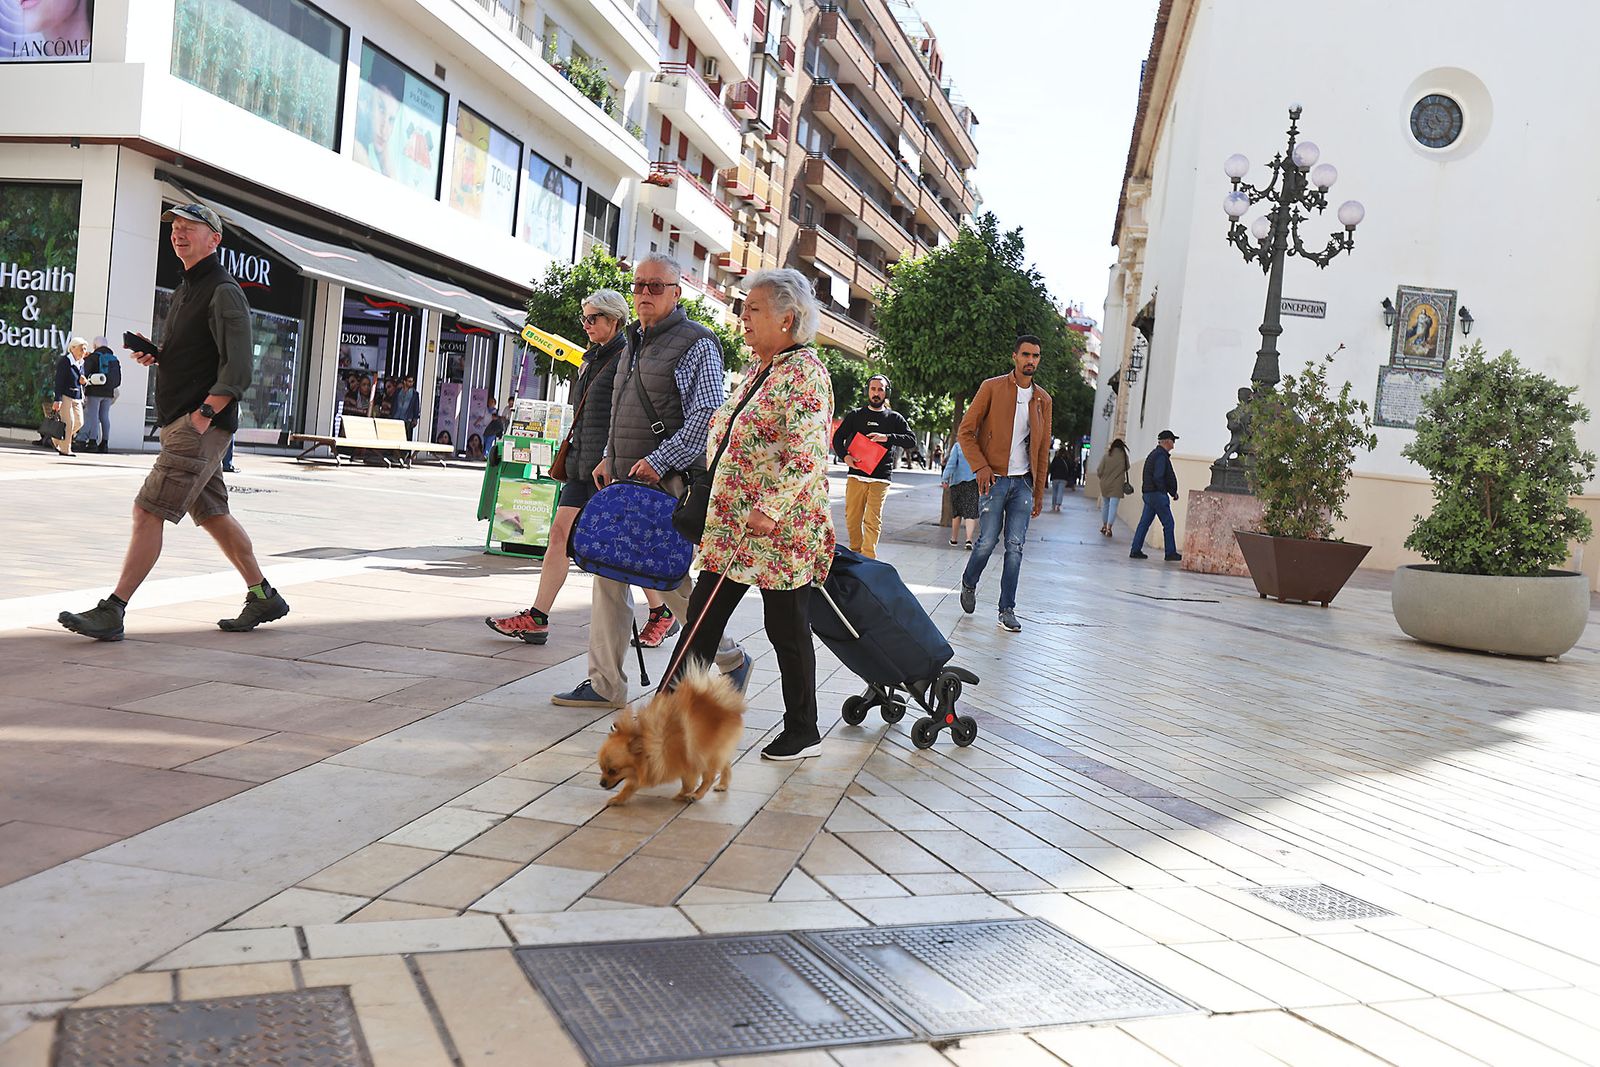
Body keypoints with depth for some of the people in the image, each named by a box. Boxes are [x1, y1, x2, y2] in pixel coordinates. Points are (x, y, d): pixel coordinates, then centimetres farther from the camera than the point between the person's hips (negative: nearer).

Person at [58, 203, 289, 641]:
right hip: (179, 424, 10)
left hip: (203, 426, -10)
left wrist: (202, 416, -22)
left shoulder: (223, 292, -10)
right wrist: (154, 354, 9)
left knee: (148, 511, -11)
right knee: (212, 514, 12)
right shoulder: (186, 290, 21)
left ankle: (111, 612, -8)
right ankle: (264, 597, 19)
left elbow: (237, 370, -18)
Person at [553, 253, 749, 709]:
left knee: (672, 580, -5)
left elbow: (707, 417, -16)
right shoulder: (633, 344, 18)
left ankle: (732, 661, 16)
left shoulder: (696, 343, -7)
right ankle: (605, 684, 13)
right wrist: (609, 457, 13)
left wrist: (658, 462, -20)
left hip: (667, 483, -8)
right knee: (608, 576, 5)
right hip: (624, 482, 8)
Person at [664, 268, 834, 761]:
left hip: (780, 532, -9)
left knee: (787, 628, 3)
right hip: (732, 525, 9)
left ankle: (803, 733, 18)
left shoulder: (805, 372, -14)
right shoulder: (761, 369, 15)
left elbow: (806, 453, -24)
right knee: (703, 617, 11)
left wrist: (770, 508, -31)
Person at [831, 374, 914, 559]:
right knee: (852, 519, 2)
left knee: (873, 521, -9)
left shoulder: (894, 418, 11)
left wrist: (887, 438, -13)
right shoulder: (855, 415, 14)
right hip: (856, 476, 2)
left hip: (880, 478, -2)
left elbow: (911, 441, 2)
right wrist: (845, 456, -8)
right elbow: (837, 438, 12)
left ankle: (868, 560, -8)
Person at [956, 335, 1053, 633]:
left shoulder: (1043, 399, 12)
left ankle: (1007, 610, 4)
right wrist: (980, 466, -14)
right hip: (994, 479, -3)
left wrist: (1039, 492, 12)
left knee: (1016, 546, -1)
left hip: (1023, 483, 3)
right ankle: (969, 585, 24)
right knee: (988, 540, -5)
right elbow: (966, 431, -1)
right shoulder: (992, 388, -1)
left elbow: (1043, 449, 15)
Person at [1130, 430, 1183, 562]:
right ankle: (1170, 553, 2)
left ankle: (1135, 551, 8)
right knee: (1168, 524, -2)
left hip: (1149, 494, 10)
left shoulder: (1154, 454, 18)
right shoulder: (1161, 456, -14)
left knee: (1144, 522, 8)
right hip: (1157, 494, -10)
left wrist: (1173, 491, 14)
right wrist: (1168, 492, -11)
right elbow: (1157, 477, -22)